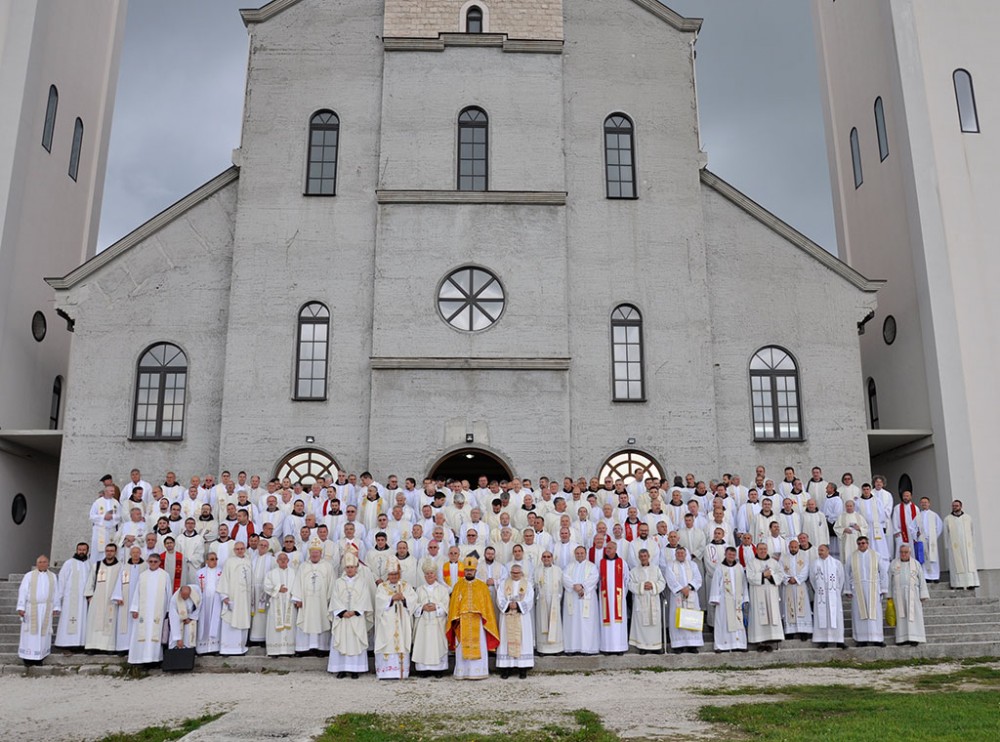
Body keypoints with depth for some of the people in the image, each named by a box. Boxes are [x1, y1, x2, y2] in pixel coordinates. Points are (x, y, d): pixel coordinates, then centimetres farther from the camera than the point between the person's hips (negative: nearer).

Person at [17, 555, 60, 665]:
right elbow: (23, 591, -1)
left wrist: (56, 607, 3)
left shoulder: (53, 577, 11)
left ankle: (39, 657, 6)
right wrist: (21, 607, -10)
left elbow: (56, 593, 10)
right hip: (31, 608, -2)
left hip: (46, 609, 2)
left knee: (43, 631, 1)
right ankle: (28, 657, 4)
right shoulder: (29, 576, 4)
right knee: (31, 632, -2)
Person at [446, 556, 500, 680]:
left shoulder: (482, 586, 6)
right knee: (463, 648, 2)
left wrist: (485, 619, -3)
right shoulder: (458, 586, 7)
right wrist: (455, 618, -8)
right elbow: (454, 604, 3)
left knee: (478, 647, 0)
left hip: (477, 622, 0)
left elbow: (487, 605, 5)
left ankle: (477, 672, 6)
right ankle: (463, 673, 8)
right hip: (462, 622, 0)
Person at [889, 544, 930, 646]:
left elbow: (922, 580, 3)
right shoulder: (893, 564, 6)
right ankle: (903, 638, 2)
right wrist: (889, 596, 3)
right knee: (901, 616, 1)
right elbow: (889, 580, 7)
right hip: (898, 594, 1)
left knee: (913, 615, -4)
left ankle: (914, 638, -2)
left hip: (912, 593, -1)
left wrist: (923, 596, -3)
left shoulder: (916, 564, 4)